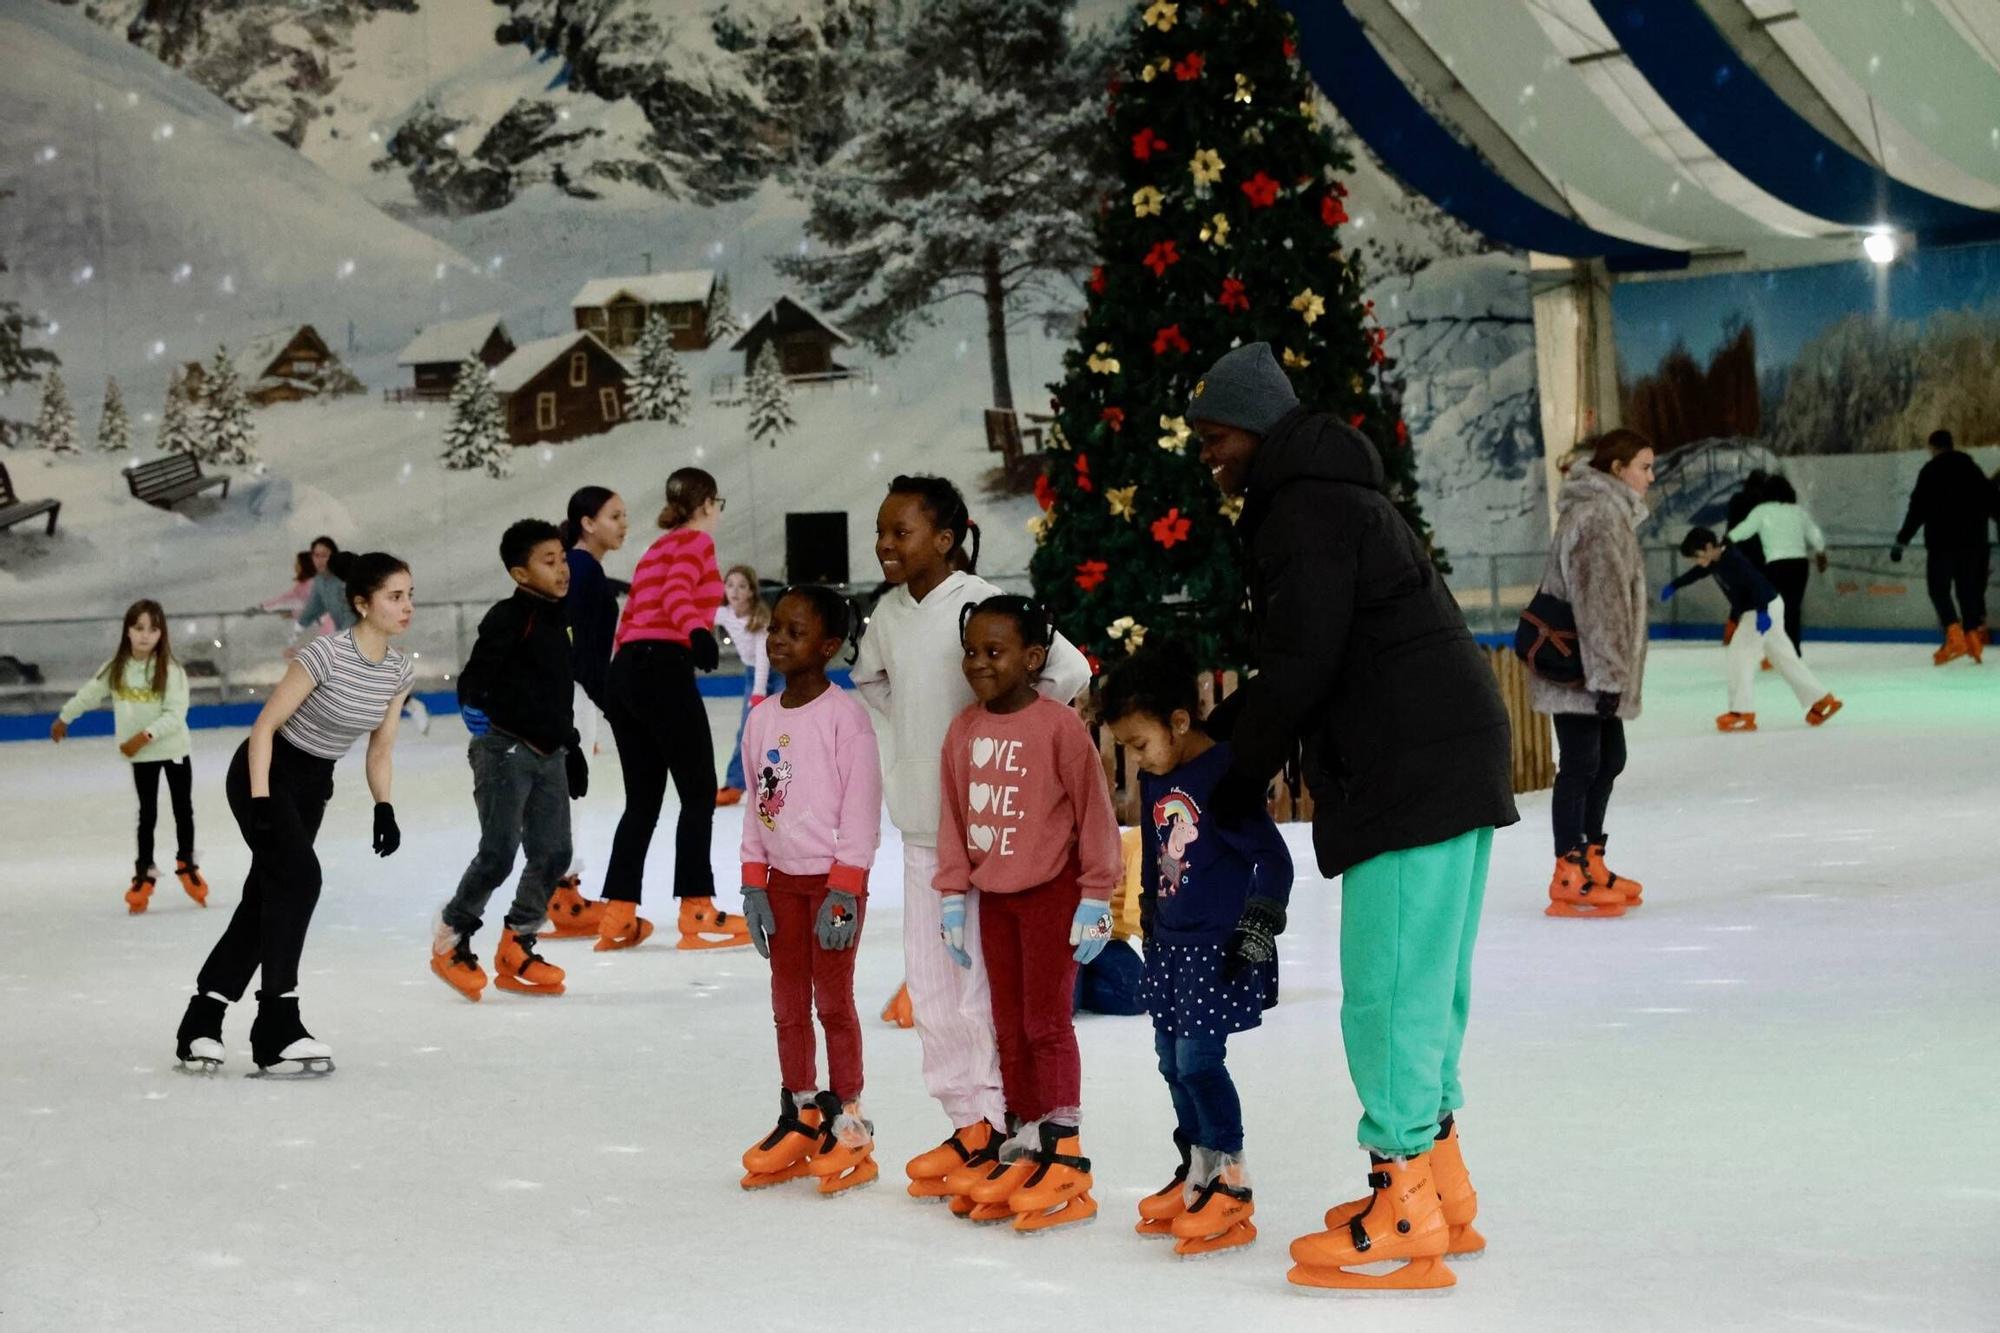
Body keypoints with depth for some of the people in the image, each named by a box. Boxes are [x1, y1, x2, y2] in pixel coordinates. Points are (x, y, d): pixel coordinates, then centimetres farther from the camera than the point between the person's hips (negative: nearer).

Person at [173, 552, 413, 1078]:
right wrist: (260, 803, -25)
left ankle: (199, 1026, 21)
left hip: (312, 787, 8)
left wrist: (384, 810, -8)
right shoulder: (325, 655, -25)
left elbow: (380, 751, 5)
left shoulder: (397, 671, -4)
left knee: (265, 898, 9)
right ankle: (276, 1030, -24)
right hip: (266, 773, -7)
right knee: (298, 875, -25)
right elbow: (264, 726, -20)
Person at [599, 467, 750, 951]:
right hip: (665, 669, -8)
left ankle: (618, 915, 8)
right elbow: (678, 594, -17)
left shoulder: (654, 551, 25)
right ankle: (697, 912, -4)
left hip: (626, 672, 8)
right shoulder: (695, 541, 2)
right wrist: (697, 632, -36)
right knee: (699, 793, -2)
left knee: (642, 799, 11)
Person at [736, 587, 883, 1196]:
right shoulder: (762, 718, 7)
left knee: (833, 1001, -1)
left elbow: (862, 809, -14)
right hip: (782, 878, 6)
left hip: (834, 879, -6)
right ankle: (799, 1117, 20)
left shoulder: (845, 716, -13)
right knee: (787, 1004, 10)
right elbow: (756, 806, 13)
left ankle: (848, 1125, 8)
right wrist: (753, 884, 8)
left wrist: (843, 891, -17)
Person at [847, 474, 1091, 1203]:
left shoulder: (982, 603, -14)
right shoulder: (889, 612, 8)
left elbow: (1068, 671, -19)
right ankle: (970, 1120, 21)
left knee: (982, 982, -5)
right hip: (920, 821, 8)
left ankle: (995, 1127, 5)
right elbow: (870, 677, 29)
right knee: (929, 985, 11)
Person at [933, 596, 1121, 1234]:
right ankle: (1022, 1145, 21)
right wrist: (953, 894, 7)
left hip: (1051, 891, -6)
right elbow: (953, 815, 10)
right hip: (993, 895, 6)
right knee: (1008, 1027, 12)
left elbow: (1094, 811, -12)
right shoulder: (964, 730, 4)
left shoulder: (1059, 725, -15)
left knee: (1047, 1021, -4)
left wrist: (1095, 898, -11)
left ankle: (1064, 1154, 2)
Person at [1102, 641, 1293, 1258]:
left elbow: (1272, 856, -15)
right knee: (1173, 1059, 11)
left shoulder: (1223, 772, -17)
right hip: (1171, 941, 9)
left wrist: (1262, 918, -18)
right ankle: (1196, 1173, 23)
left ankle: (1232, 1183, -2)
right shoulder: (1154, 780, 8)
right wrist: (1150, 921, 26)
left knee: (1198, 1057, -12)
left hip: (1219, 944, -8)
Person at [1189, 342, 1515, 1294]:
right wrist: (1218, 730, 17)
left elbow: (1302, 664, -16)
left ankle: (1405, 1217, -5)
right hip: (1452, 764, 11)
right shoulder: (1334, 500, 23)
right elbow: (1303, 660, 25)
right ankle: (1439, 1188, 22)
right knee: (1423, 982, 15)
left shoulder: (1305, 512, -10)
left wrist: (1239, 779, -5)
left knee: (1388, 988, -8)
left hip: (1412, 775, -11)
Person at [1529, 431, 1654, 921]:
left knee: (1609, 760, 16)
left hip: (1594, 672, 11)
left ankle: (1590, 863, 26)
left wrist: (1614, 671, 23)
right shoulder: (1597, 517, -18)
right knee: (1580, 764, -6)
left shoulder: (1612, 513, 17)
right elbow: (1597, 601, -23)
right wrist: (1608, 674, -23)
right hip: (1578, 672, -11)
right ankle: (1570, 879, -1)